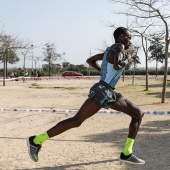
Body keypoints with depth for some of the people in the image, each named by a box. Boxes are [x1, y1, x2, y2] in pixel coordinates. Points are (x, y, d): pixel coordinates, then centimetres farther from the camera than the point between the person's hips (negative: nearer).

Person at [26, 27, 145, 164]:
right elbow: (117, 66, -27)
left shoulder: (111, 50, 19)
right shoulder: (118, 47, -7)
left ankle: (127, 153, 9)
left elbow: (90, 60, 29)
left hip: (110, 93, 10)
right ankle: (36, 140, -2)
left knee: (138, 114, 10)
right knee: (76, 121, -11)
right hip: (102, 92, -10)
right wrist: (127, 61, -7)